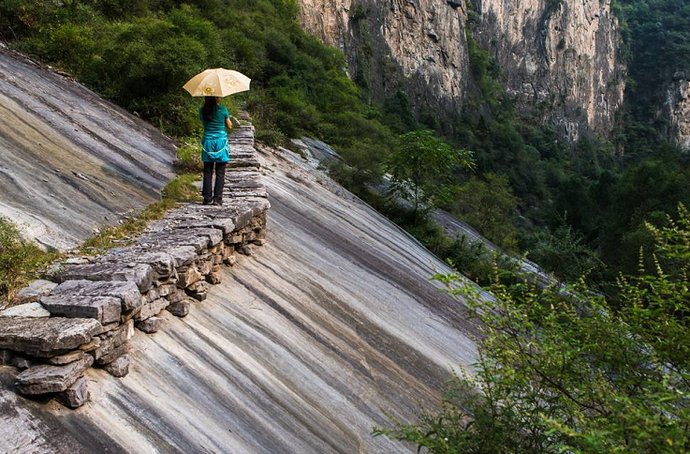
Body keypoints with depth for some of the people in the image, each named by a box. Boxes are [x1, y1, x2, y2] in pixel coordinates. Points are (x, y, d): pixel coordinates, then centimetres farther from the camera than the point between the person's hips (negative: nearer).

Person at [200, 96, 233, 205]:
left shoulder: (202, 111, 0)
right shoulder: (222, 109, -7)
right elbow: (229, 126, 0)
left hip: (207, 142, 2)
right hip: (221, 141, -2)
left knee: (207, 172, 9)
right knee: (220, 173, 3)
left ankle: (207, 198, 8)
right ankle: (217, 198, 0)